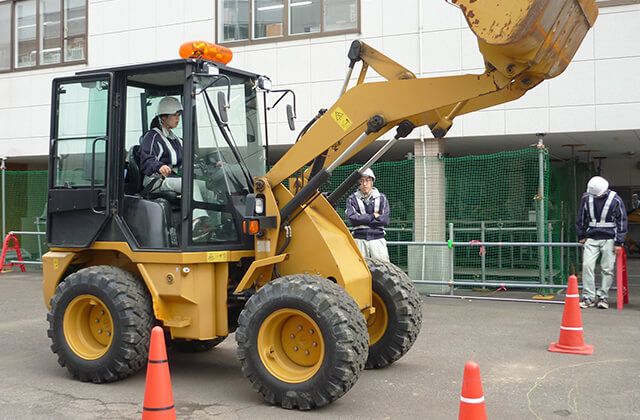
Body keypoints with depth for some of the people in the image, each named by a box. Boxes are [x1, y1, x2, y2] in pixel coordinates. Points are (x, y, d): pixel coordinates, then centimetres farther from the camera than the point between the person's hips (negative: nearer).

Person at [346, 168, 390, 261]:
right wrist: (373, 216, -5)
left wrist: (362, 219, -5)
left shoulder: (381, 198, 10)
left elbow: (385, 220, -2)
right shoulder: (352, 199, 8)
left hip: (377, 239, 1)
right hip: (359, 239, 0)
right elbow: (352, 219, -7)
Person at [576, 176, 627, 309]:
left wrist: (619, 243, -5)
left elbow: (622, 221, -3)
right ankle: (588, 297, -2)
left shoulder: (615, 200, -7)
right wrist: (581, 236, 15)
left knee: (607, 269, -1)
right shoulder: (586, 198, 2)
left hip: (609, 239, -2)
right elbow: (581, 218, 14)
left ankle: (603, 297, 9)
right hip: (591, 238, 2)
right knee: (587, 265, -8)